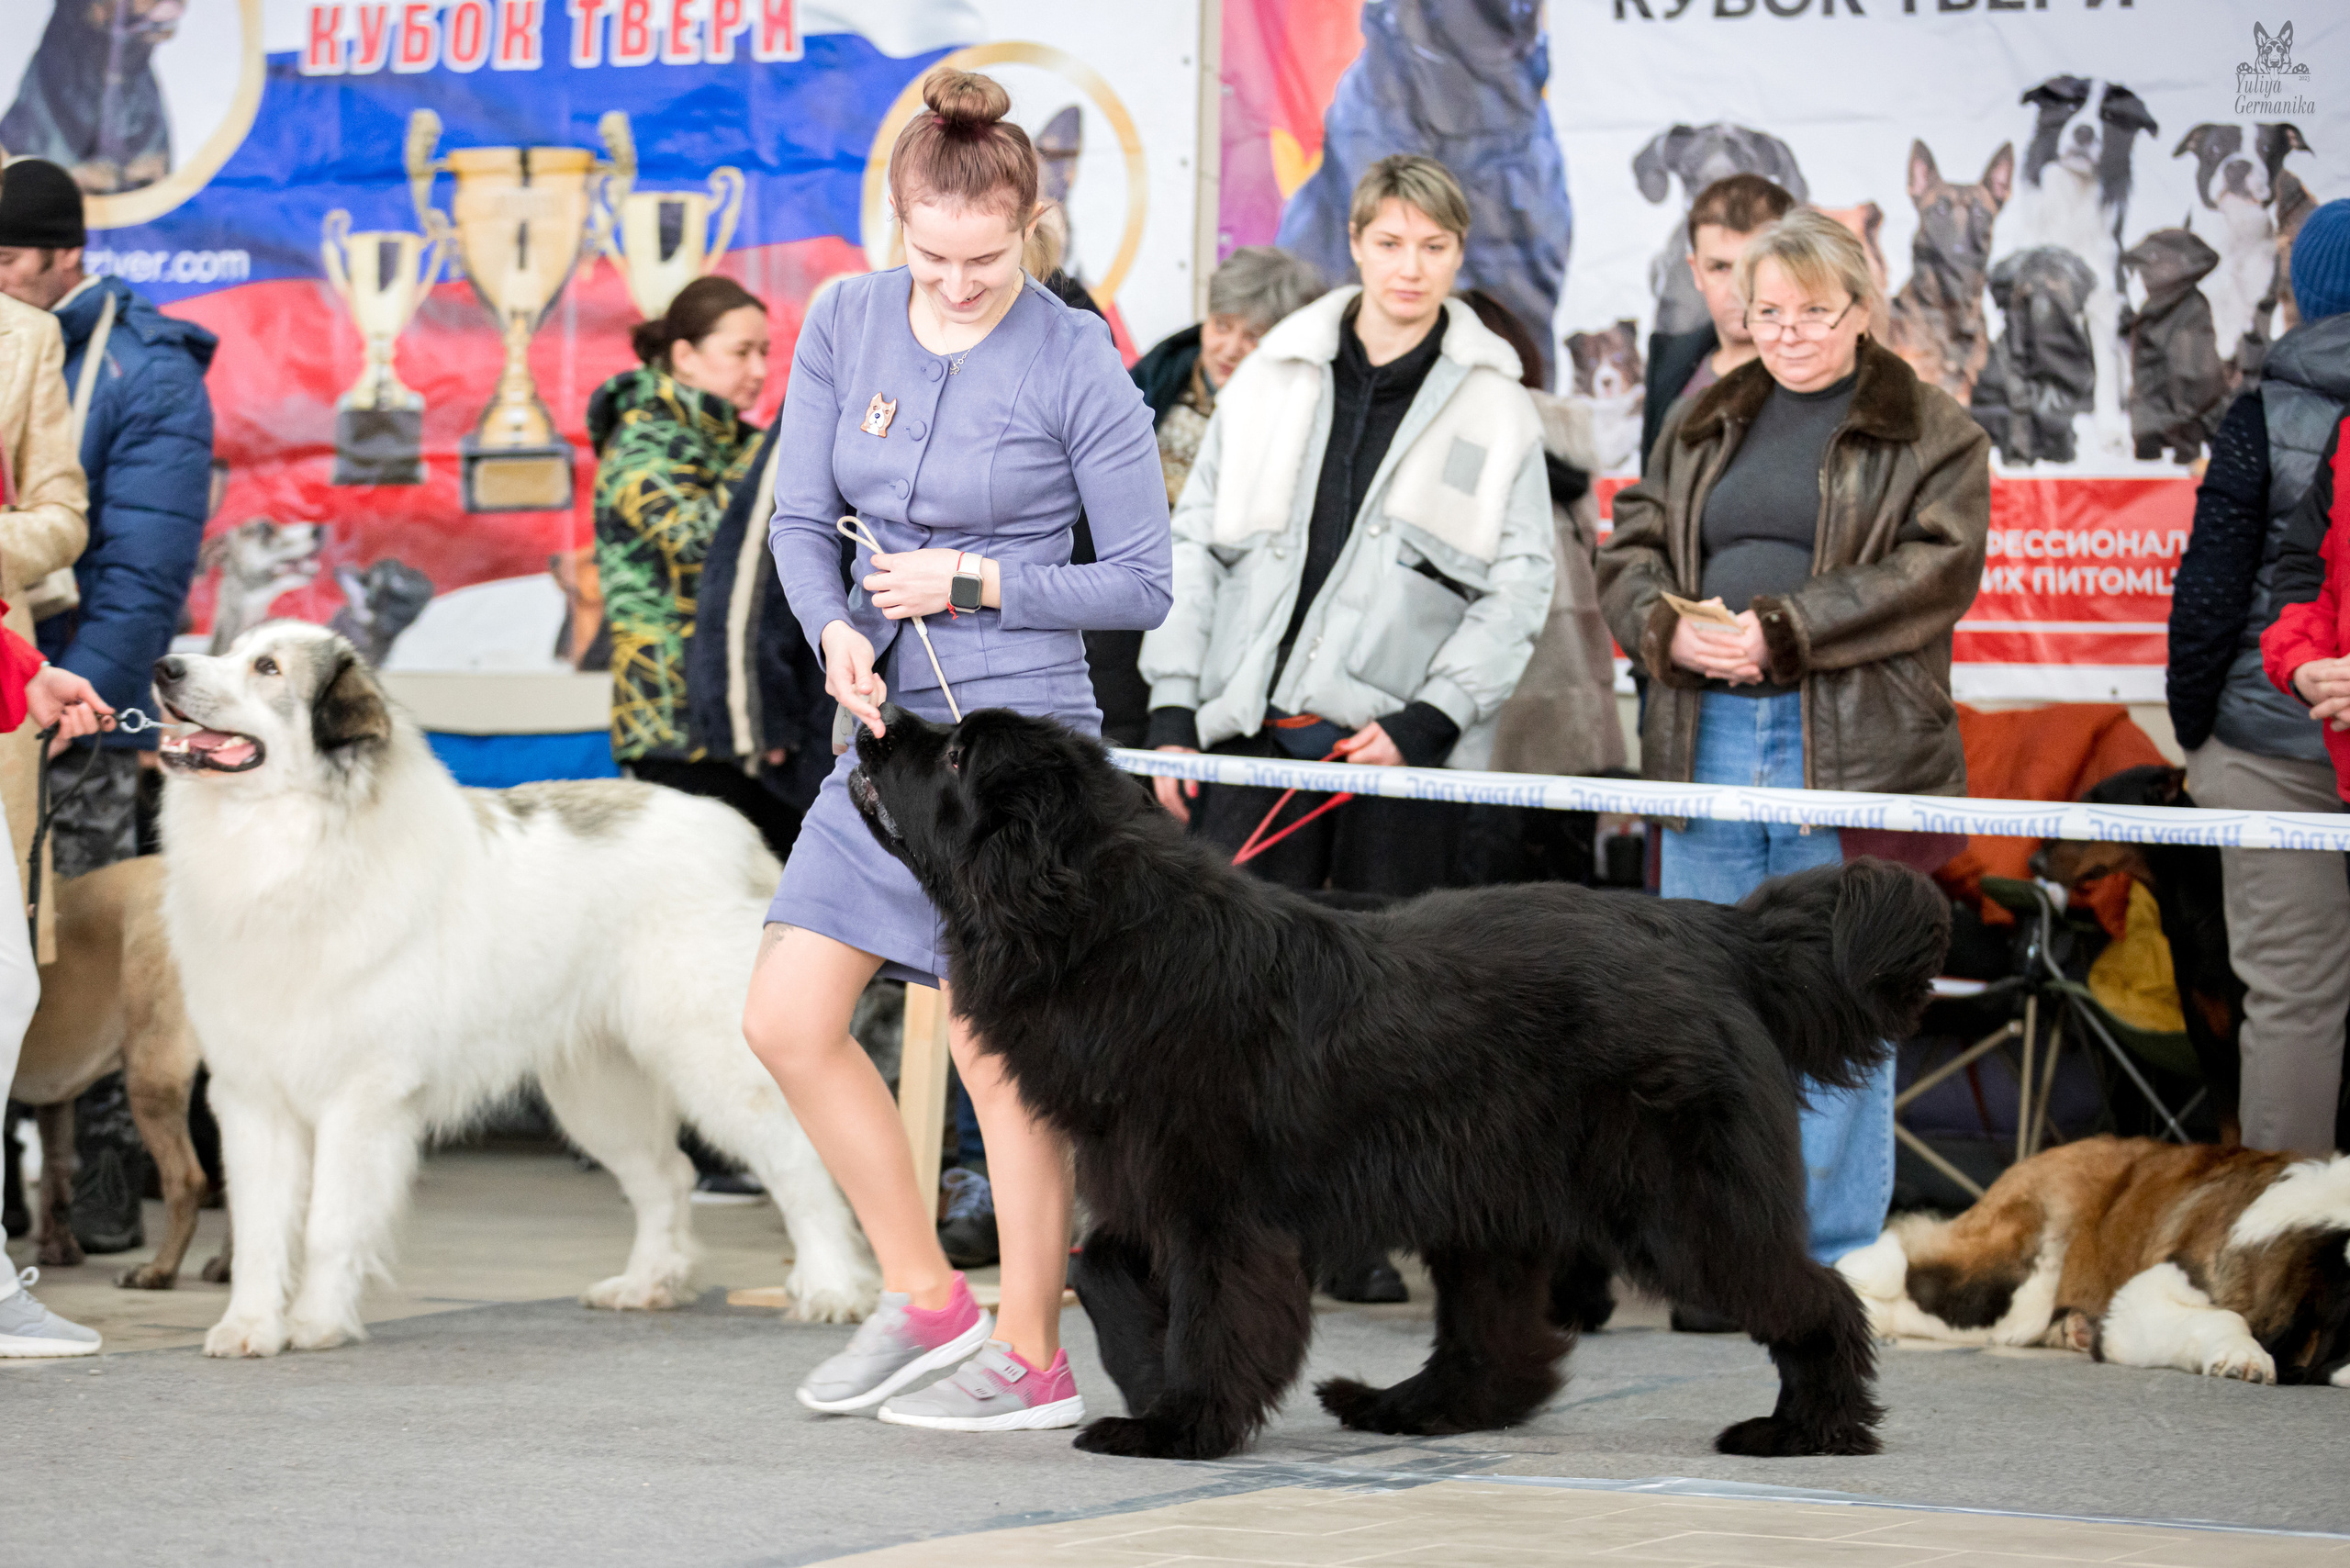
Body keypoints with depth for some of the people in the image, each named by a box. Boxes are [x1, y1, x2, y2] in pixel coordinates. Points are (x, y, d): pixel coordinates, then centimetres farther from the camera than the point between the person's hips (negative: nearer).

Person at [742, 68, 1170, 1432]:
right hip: (888, 733, 6)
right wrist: (837, 632, -11)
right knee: (788, 1020, 3)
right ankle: (928, 1300, 16)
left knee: (1000, 1052, -2)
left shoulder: (1077, 363, -10)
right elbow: (800, 517, 8)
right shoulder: (847, 324, 3)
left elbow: (1143, 582, -5)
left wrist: (973, 582, -12)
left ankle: (1034, 1363, 8)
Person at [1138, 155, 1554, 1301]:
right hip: (1257, 727, 1)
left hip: (1403, 744, -1)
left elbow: (1519, 584, 1)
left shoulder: (1493, 405, 5)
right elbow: (1196, 544, 11)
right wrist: (1174, 707, 4)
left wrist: (1425, 723, -9)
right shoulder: (1274, 377, 8)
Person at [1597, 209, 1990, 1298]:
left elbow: (1932, 573, -9)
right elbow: (1631, 552, 14)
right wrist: (1668, 629, -8)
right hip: (1708, 740, 5)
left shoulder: (1931, 436, 4)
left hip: (1850, 749, -4)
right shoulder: (1702, 426, 19)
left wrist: (1781, 631, -16)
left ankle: (1830, 1254, 3)